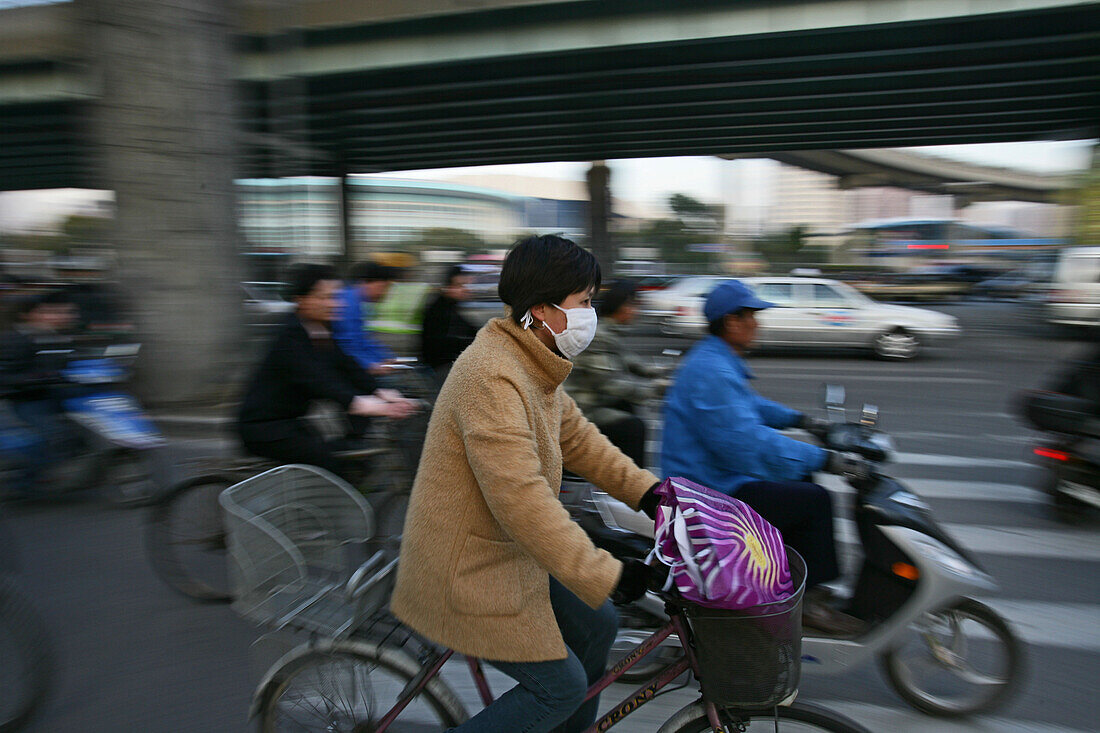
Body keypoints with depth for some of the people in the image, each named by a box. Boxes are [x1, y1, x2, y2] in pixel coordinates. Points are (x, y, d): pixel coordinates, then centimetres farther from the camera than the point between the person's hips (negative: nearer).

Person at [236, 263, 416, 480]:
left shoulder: (323, 331, 5)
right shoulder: (289, 336, -21)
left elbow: (346, 365, 1)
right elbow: (315, 377, -35)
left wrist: (380, 392, -14)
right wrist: (357, 403, -50)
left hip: (292, 420, 9)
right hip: (264, 429, -9)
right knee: (332, 467, -20)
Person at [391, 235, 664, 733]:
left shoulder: (536, 365, 5)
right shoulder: (492, 377, -29)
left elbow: (576, 438, 13)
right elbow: (521, 500, -33)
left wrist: (646, 490, 6)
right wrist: (605, 576, -30)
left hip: (507, 555, 10)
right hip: (469, 574, -10)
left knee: (596, 625, 14)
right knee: (562, 685, -1)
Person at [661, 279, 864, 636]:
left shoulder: (718, 360, 12)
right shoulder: (711, 371, -23)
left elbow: (747, 406, 29)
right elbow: (747, 442, -30)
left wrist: (797, 418, 20)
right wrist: (823, 459, -27)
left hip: (717, 475, 12)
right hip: (713, 489, -12)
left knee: (800, 480, 21)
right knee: (815, 500, -14)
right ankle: (809, 601, 0)